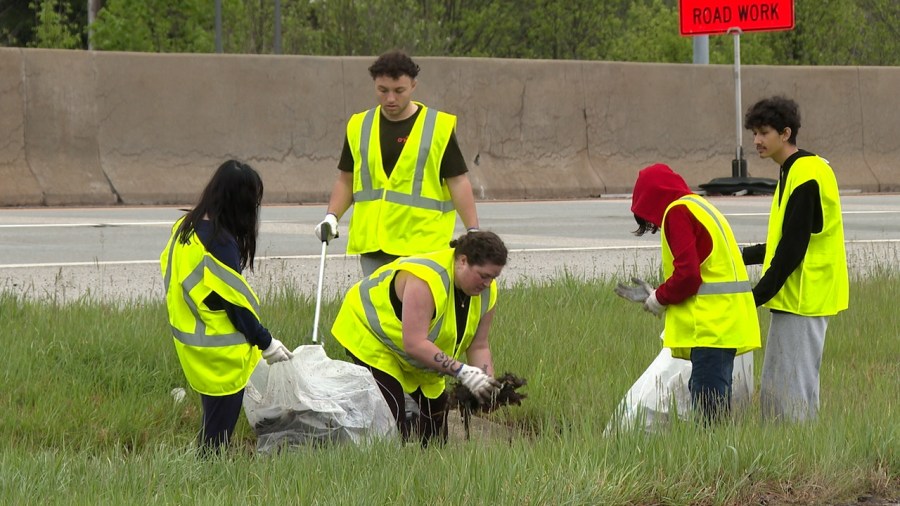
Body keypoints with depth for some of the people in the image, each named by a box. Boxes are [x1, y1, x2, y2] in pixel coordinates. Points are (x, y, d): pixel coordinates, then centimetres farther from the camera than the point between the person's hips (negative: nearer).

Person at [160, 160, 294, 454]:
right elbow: (234, 302, -19)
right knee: (218, 434, 0)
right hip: (222, 355, -9)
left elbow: (167, 268, 13)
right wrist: (267, 343, -6)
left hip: (192, 349, 9)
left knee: (212, 419, 17)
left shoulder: (185, 228, 4)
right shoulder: (221, 242, -22)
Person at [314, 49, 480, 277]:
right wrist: (331, 217, 3)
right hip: (371, 244, 3)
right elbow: (346, 180, 18)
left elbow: (458, 182, 2)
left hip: (423, 244, -3)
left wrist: (473, 230, -5)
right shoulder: (358, 127, 10)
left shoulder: (439, 127, 0)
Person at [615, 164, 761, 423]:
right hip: (727, 321, 10)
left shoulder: (677, 212, -6)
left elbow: (688, 274, -16)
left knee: (706, 402, -11)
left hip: (711, 323, -10)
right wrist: (653, 295, 21)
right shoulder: (700, 207, 23)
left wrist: (659, 298, 0)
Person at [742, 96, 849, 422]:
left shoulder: (806, 175, -16)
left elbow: (792, 249, -20)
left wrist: (758, 294, -17)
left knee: (795, 394, -8)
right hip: (792, 300, 10)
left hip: (803, 298, -10)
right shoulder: (792, 172, 16)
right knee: (771, 392, 12)